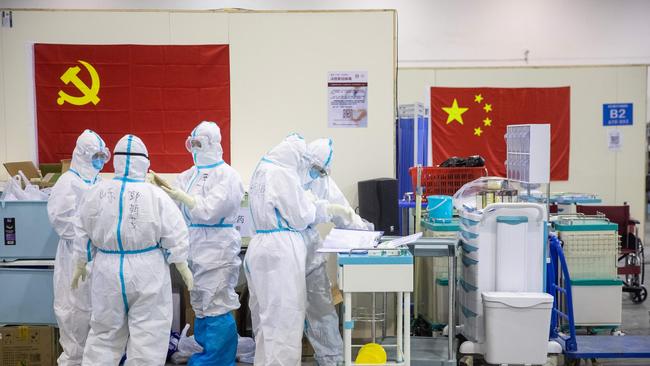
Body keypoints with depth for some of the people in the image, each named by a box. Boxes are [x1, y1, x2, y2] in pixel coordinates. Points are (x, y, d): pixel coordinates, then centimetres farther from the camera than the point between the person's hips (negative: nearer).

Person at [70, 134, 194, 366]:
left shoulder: (96, 193, -1)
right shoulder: (155, 195, -10)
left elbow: (82, 234, 7)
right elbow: (174, 237, -7)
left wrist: (79, 266, 19)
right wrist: (183, 267, 5)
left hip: (107, 270, 3)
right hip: (146, 272, -3)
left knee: (104, 332, 14)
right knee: (147, 332, 5)